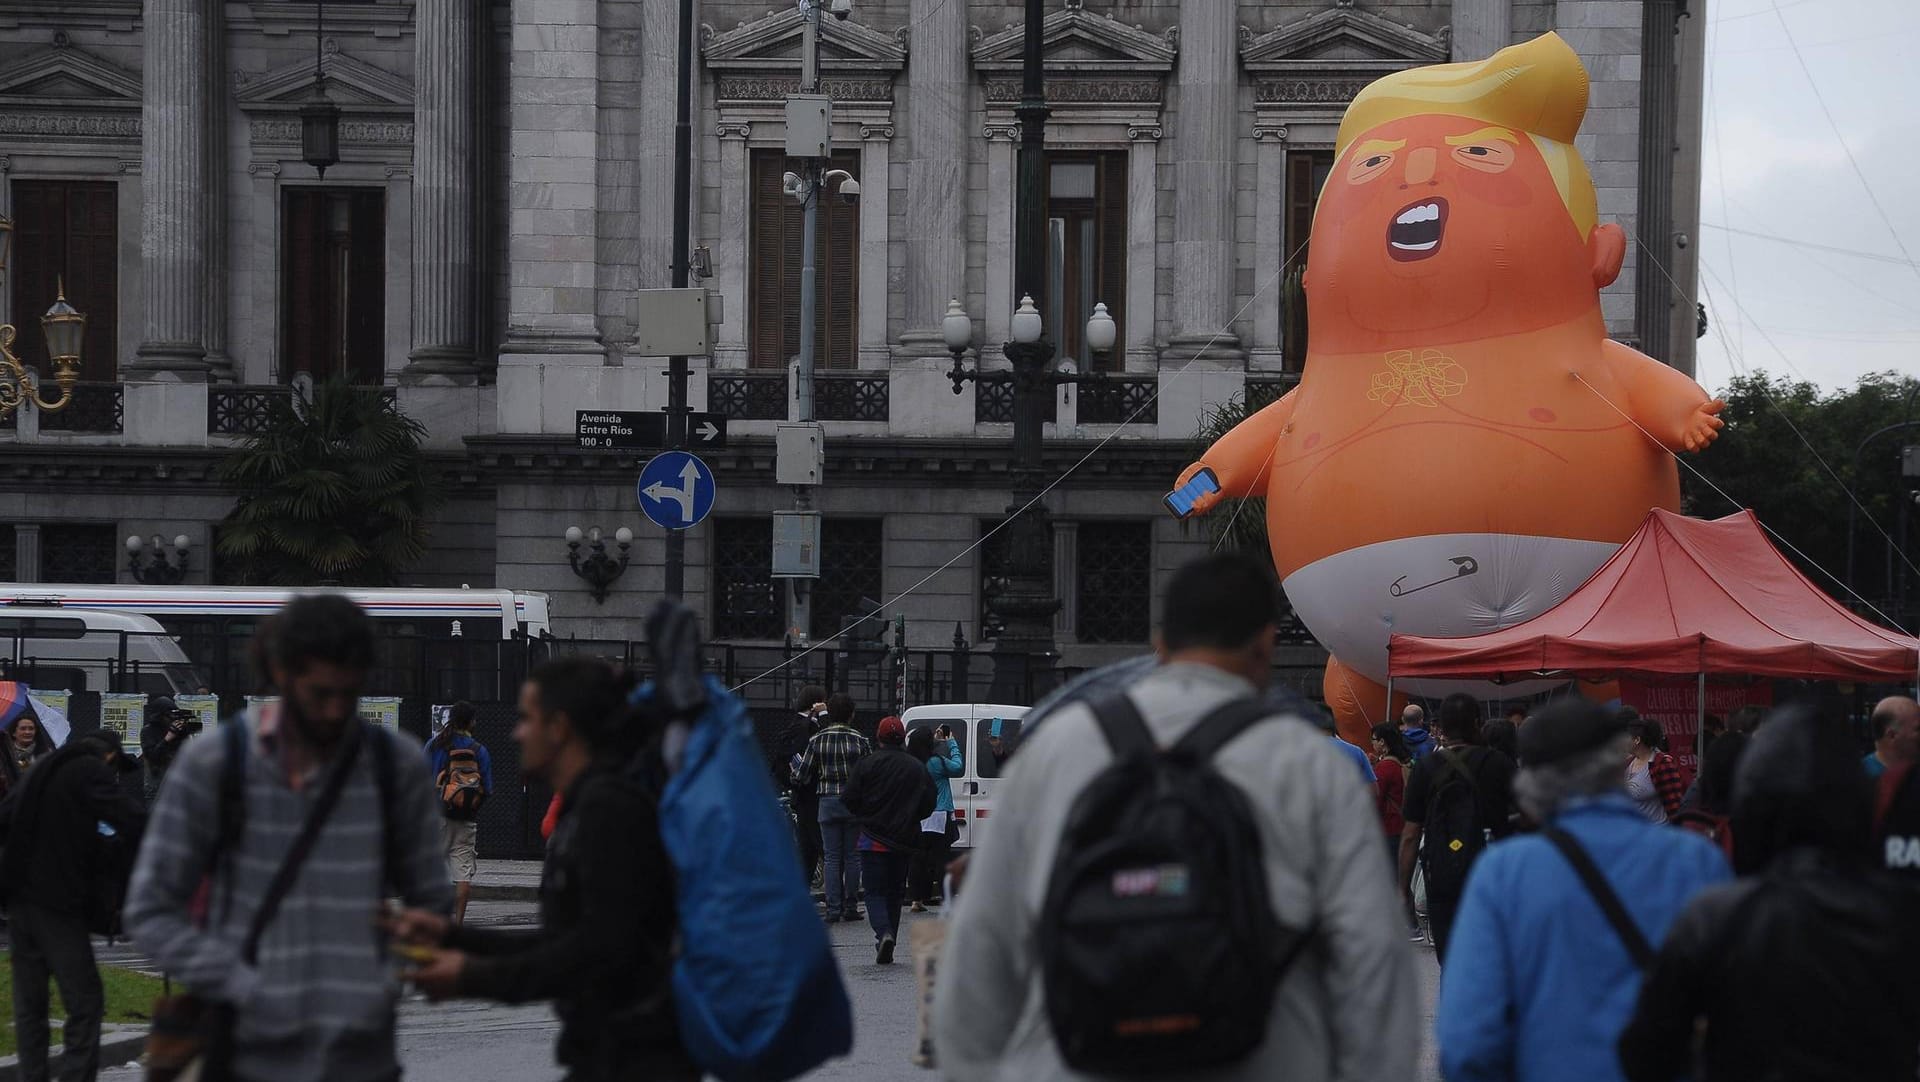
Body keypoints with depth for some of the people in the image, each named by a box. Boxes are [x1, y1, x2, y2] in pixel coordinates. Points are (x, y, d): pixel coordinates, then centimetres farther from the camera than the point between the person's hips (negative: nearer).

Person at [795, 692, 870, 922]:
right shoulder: (860, 741, -6)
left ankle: (833, 909, 1)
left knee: (831, 857, 5)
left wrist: (794, 772, 23)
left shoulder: (817, 741, -3)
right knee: (852, 857, 7)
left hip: (828, 803, 1)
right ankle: (850, 907, 8)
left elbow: (803, 776, 0)